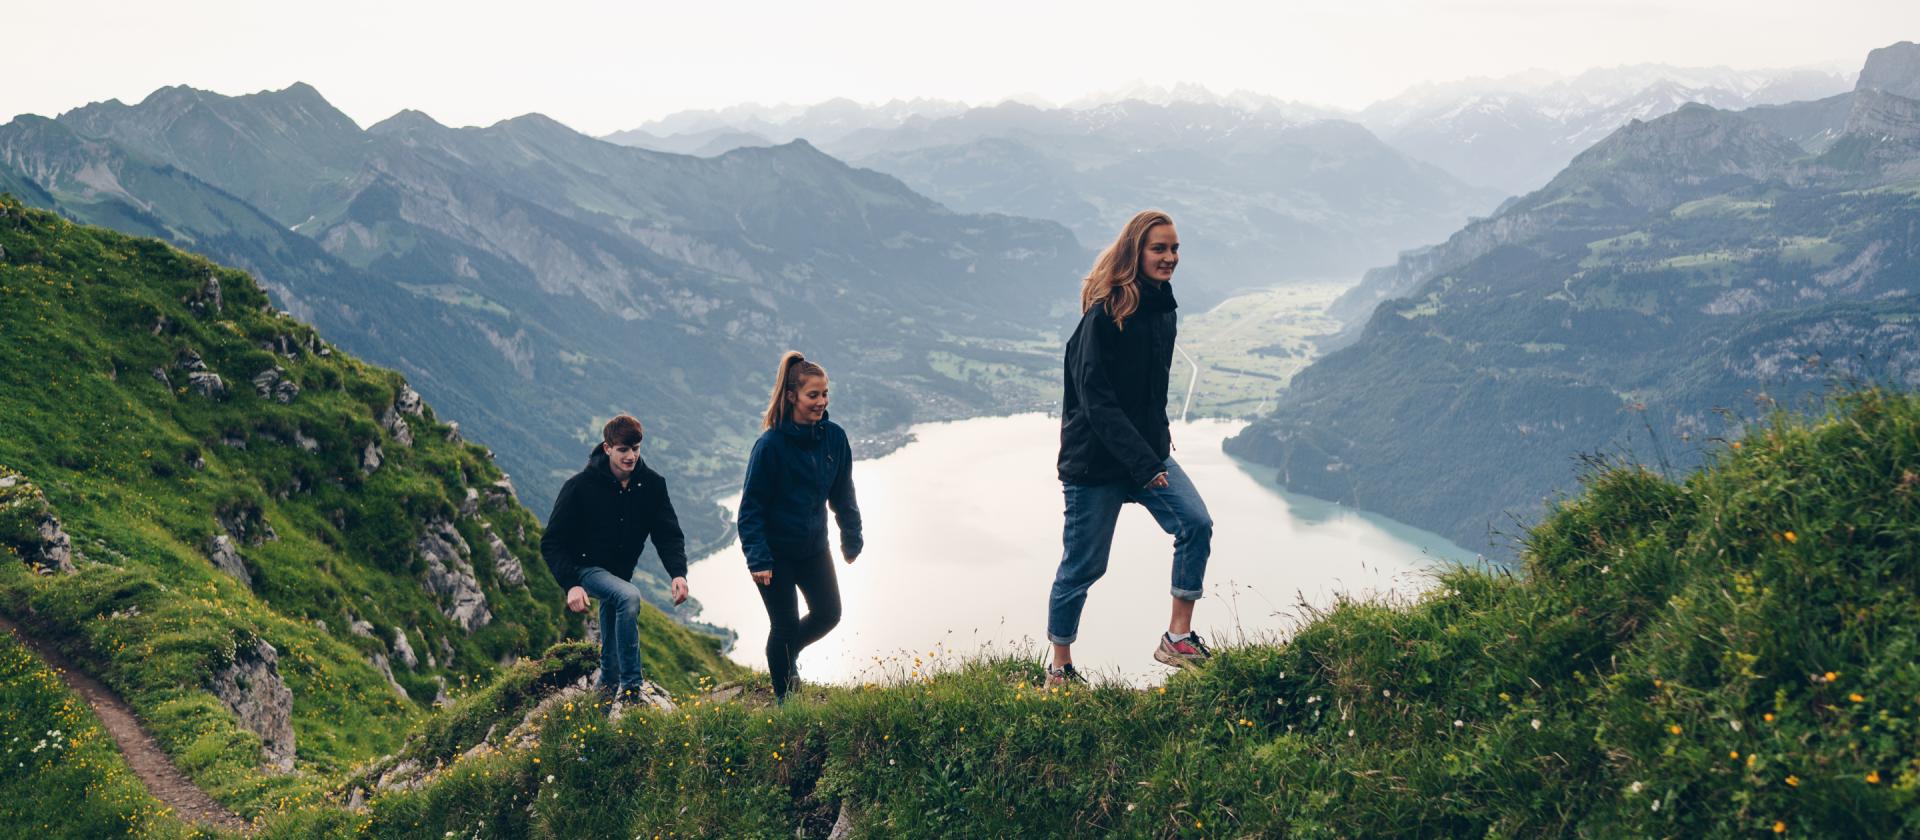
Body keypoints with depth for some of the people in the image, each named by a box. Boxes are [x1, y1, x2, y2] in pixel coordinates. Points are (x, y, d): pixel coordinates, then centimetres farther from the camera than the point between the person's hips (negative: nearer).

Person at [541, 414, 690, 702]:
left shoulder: (652, 484, -10)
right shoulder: (580, 486, -20)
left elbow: (668, 534, -8)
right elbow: (552, 543, -18)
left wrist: (678, 573, -27)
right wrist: (570, 584, -32)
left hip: (621, 571, 6)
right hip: (586, 567, -6)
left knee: (611, 649, 18)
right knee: (629, 596, -33)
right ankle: (630, 687, -28)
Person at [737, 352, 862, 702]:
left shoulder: (834, 437, -7)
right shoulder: (771, 444, -21)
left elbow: (842, 493, 6)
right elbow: (751, 505, -17)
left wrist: (851, 539, 12)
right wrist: (758, 558, -22)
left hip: (814, 547, 5)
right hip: (776, 551, -5)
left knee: (828, 614, 10)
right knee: (786, 625, 4)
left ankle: (788, 653, 41)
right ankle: (784, 699, 25)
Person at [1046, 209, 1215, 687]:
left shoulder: (1163, 306, 5)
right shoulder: (1104, 315, -19)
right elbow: (1096, 400, -23)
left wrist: (1159, 433, 14)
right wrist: (1143, 464, -28)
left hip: (1149, 452, 7)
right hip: (1096, 460, -7)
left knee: (1196, 525, -12)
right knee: (1082, 567, 3)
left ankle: (1178, 638, -1)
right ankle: (1060, 669, 20)